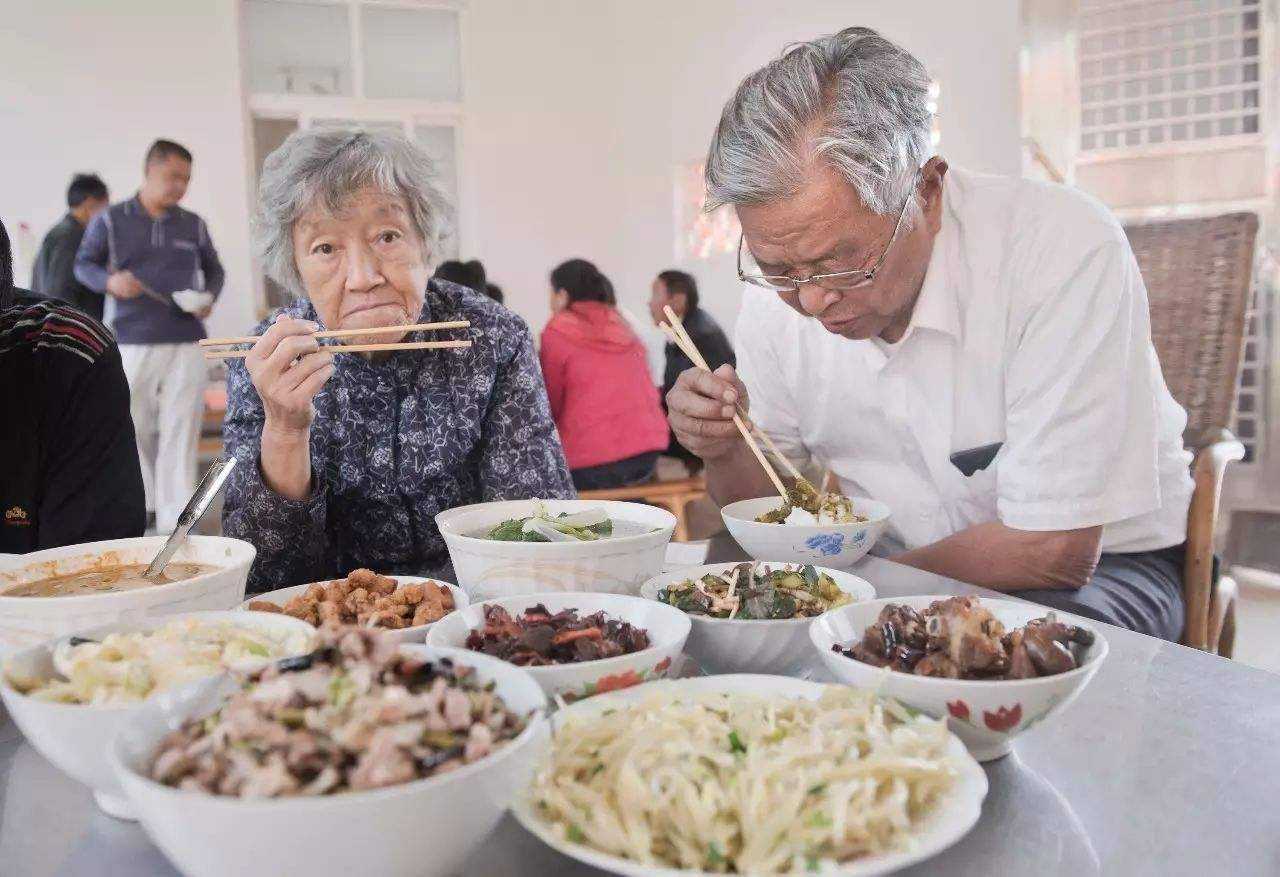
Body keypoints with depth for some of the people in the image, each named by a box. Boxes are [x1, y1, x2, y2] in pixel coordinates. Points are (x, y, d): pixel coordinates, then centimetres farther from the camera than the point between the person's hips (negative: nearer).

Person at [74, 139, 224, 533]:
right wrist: (110, 281, -12)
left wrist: (209, 297, -3)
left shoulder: (192, 225, 8)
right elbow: (83, 264, 10)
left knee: (180, 433, -2)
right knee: (136, 428, 9)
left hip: (185, 344, 1)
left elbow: (214, 269, 18)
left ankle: (176, 520, 3)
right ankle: (143, 503, 29)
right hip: (132, 343, 0)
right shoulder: (110, 220, 3)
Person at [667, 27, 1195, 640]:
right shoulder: (779, 282, -8)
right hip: (898, 574, 3)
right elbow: (766, 504, 3)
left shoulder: (1068, 252, -25)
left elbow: (1053, 551, -23)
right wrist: (727, 451, -18)